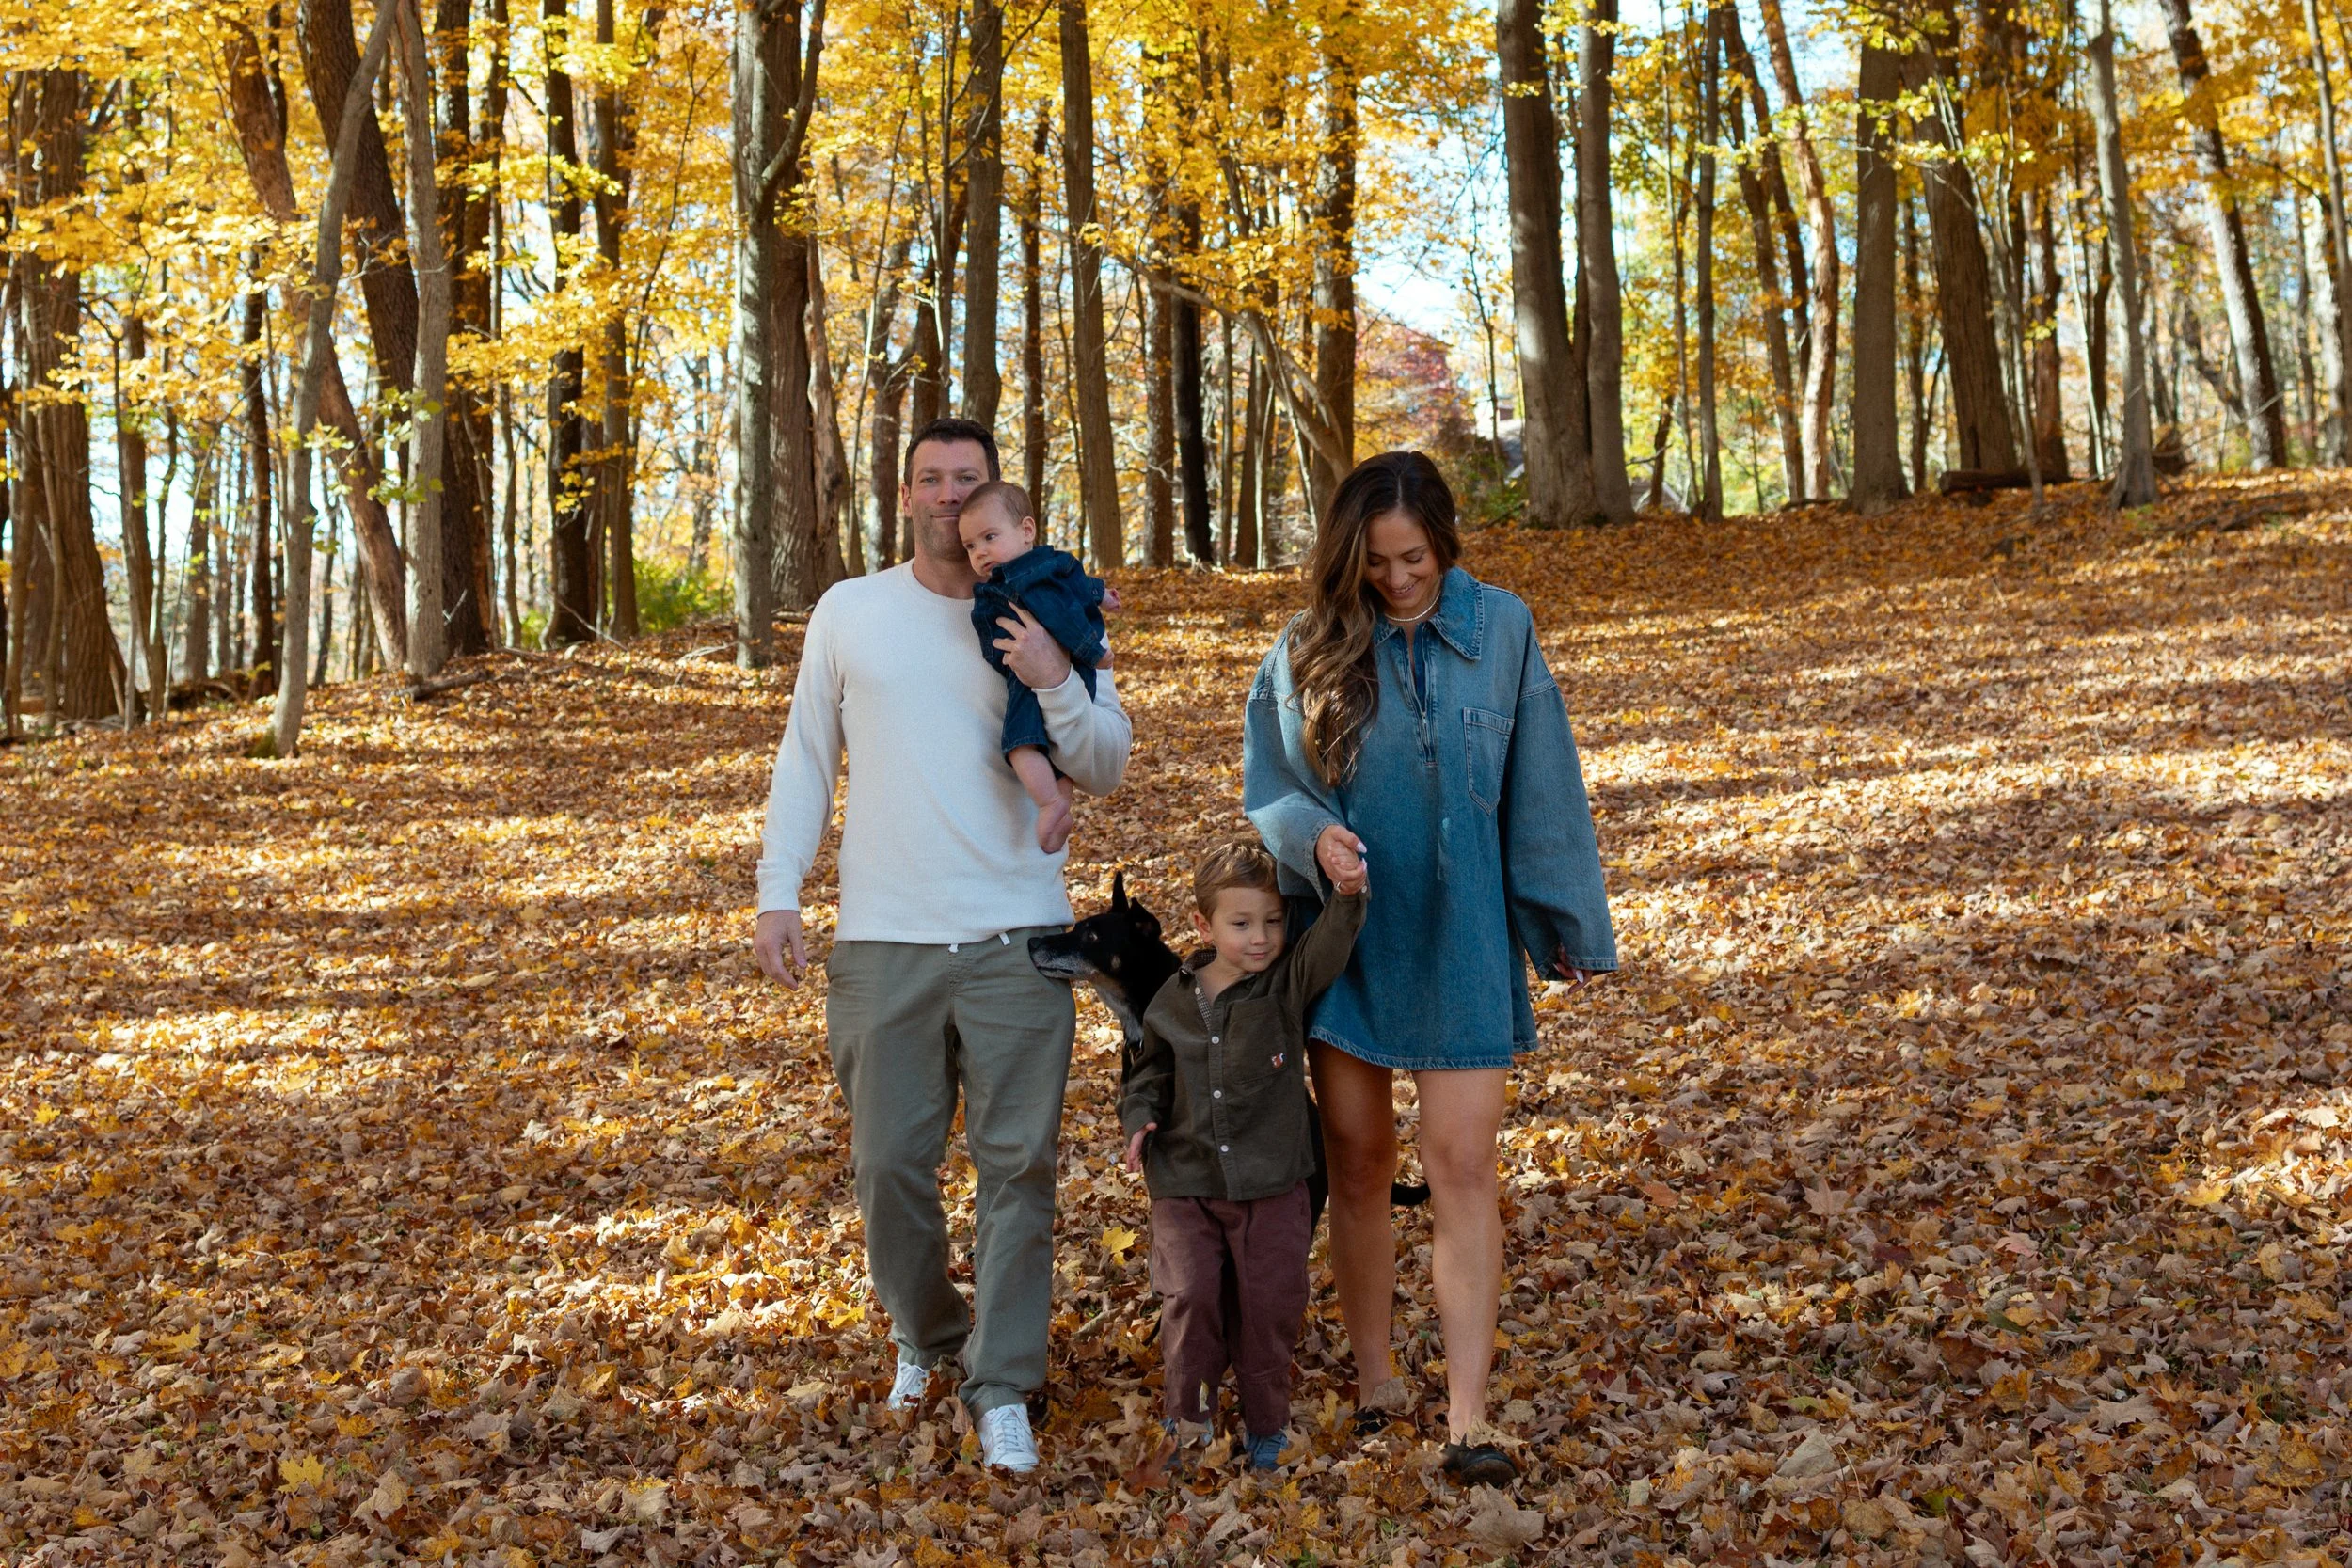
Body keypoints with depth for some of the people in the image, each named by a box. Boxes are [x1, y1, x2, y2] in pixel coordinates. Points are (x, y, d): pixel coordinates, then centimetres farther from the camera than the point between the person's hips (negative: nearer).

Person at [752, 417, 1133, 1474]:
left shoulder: (1048, 623, 4)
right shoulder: (850, 613, 7)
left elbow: (1105, 771, 2)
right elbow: (806, 759, 11)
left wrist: (1055, 683, -16)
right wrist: (777, 893, 3)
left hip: (1017, 938, -1)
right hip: (881, 940, 1)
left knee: (1017, 1163, 0)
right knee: (889, 1162, 6)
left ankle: (1002, 1386, 10)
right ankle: (925, 1336, 32)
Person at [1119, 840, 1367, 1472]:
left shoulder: (1287, 986, -5)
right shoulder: (1174, 1003, 1)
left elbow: (1327, 947, -24)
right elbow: (1148, 1070, 16)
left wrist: (1348, 897, -44)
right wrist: (1139, 1117, -3)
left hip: (1271, 1186, -1)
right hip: (1185, 1183, 1)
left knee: (1271, 1305, 3)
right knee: (1190, 1296, -7)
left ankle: (1265, 1423, 24)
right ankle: (1189, 1415, 15)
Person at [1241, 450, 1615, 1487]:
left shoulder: (1500, 631, -2)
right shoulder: (1307, 649, -2)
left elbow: (1540, 790, 3)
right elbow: (1264, 791, 3)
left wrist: (1572, 926, 7)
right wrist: (1312, 836, -19)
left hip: (1462, 942, -1)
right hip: (1346, 941, 1)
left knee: (1462, 1170, -4)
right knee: (1358, 1166, 10)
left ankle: (1468, 1415, -1)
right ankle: (1373, 1380, 26)